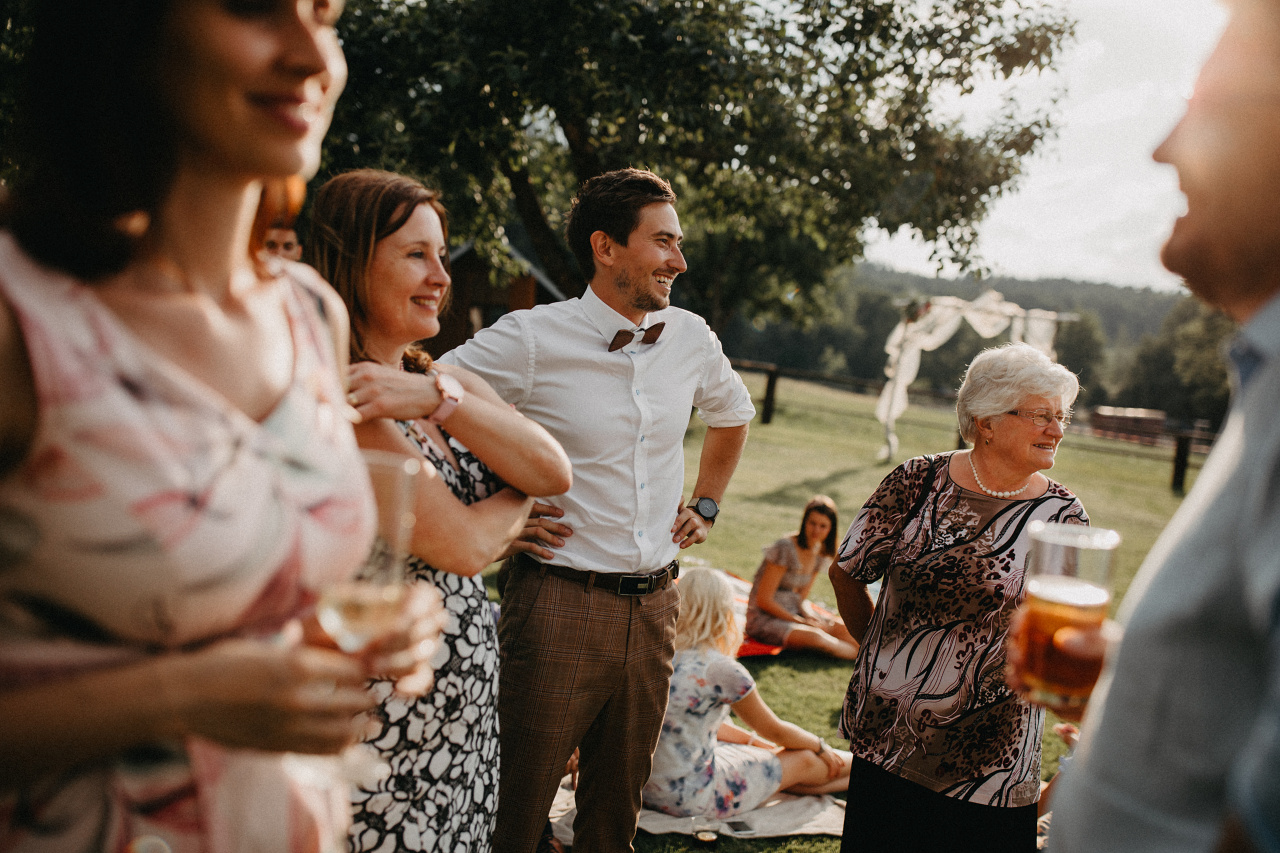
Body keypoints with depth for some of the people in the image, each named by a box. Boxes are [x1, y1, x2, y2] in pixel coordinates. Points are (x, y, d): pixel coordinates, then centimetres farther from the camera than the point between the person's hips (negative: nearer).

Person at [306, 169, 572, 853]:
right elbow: (464, 544, -21)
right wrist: (521, 493, -2)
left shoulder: (449, 381, 7)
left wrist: (440, 397, -17)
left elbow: (555, 473, -6)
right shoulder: (339, 401, -18)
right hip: (386, 717, -7)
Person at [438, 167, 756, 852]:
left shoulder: (691, 339, 5)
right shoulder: (530, 340, -13)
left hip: (653, 609, 5)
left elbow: (733, 414, 26)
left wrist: (706, 505, 18)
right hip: (557, 606, -5)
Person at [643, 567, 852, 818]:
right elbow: (775, 731, -4)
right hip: (689, 796, -7)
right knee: (803, 760, 9)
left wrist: (751, 739, 25)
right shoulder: (721, 670, -21)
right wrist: (821, 747, 15)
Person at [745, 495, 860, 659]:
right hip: (764, 619, -8)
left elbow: (802, 598, 12)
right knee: (815, 636, -30)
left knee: (843, 628, -15)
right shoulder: (785, 549, -19)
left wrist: (810, 615, -10)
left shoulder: (821, 554, 4)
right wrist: (800, 621, -15)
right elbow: (763, 600, -18)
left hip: (792, 613, 8)